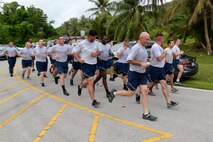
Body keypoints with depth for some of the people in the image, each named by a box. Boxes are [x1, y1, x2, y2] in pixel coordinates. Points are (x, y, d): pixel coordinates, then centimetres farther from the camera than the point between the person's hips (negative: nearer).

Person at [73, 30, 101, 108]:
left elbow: (99, 52, 14)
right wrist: (79, 59, -19)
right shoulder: (81, 43, -9)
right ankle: (94, 101, -10)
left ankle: (80, 87, 55)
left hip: (94, 64, 6)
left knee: (88, 80, 21)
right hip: (86, 64, -6)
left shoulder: (96, 43, 5)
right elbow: (74, 52, -3)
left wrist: (96, 53, -9)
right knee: (91, 81, -14)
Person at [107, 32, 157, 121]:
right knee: (130, 93, 2)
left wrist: (146, 63, 7)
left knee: (145, 92, 1)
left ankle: (146, 114, 6)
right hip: (134, 74, -8)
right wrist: (141, 63, -23)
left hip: (142, 74, 8)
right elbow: (129, 60, -24)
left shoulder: (144, 48, 11)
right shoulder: (135, 48, -17)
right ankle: (114, 93, 25)